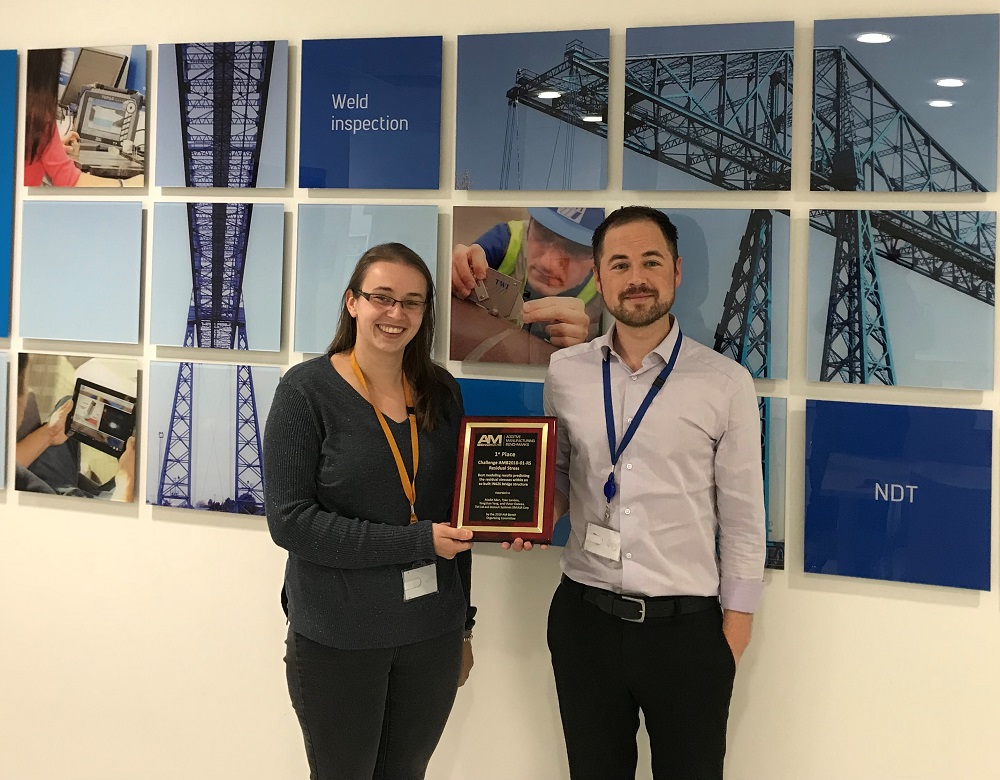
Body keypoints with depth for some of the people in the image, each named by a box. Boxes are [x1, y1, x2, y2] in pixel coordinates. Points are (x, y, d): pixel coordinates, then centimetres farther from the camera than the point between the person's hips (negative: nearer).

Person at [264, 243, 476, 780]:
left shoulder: (440, 392, 3)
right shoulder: (307, 389, -10)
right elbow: (289, 520, -15)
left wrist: (463, 626, 14)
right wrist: (417, 542, -19)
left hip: (432, 634, 4)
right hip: (336, 642, -4)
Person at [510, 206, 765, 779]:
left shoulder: (726, 383, -5)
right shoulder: (565, 373, 3)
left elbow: (742, 517, -3)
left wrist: (735, 632, -3)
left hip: (687, 628, -2)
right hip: (584, 619, 3)